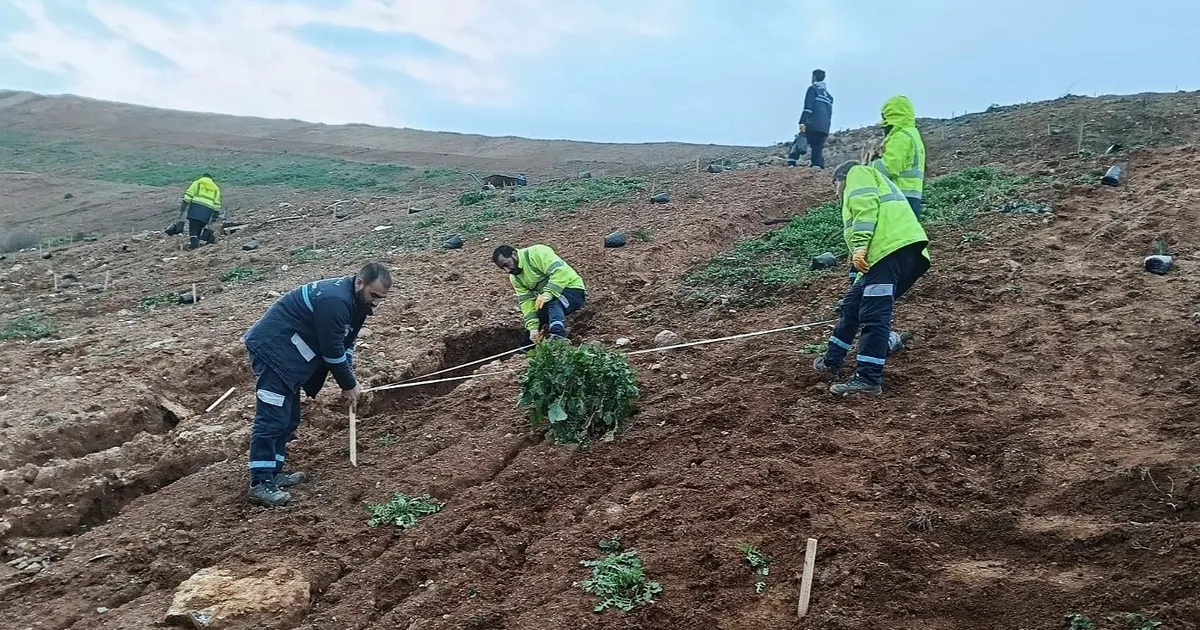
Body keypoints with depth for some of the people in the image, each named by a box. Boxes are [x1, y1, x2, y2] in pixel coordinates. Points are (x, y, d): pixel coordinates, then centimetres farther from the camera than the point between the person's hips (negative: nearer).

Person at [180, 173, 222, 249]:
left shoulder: (197, 183, 18)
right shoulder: (216, 188, 25)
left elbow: (189, 194, 4)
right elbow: (217, 204, 15)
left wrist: (184, 204, 0)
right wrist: (216, 214, 14)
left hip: (196, 206, -3)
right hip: (208, 209, 3)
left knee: (193, 226, -7)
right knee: (199, 228, 11)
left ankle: (193, 241, -26)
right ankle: (196, 242, 5)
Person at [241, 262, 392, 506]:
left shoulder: (356, 301, 6)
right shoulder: (335, 301, -26)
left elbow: (345, 343, 15)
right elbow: (332, 351, -21)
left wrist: (349, 380, 4)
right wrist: (348, 385, -8)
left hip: (288, 352, 11)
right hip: (271, 347, -11)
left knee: (289, 419, 14)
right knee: (271, 417, -13)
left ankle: (273, 472, 22)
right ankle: (260, 484, -12)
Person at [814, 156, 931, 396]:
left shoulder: (857, 173, 17)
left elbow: (866, 206, -7)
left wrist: (860, 246, -17)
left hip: (890, 246, -10)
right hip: (902, 249, 10)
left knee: (873, 315, -12)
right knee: (853, 302, 15)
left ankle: (869, 379, -14)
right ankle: (831, 362, 21)